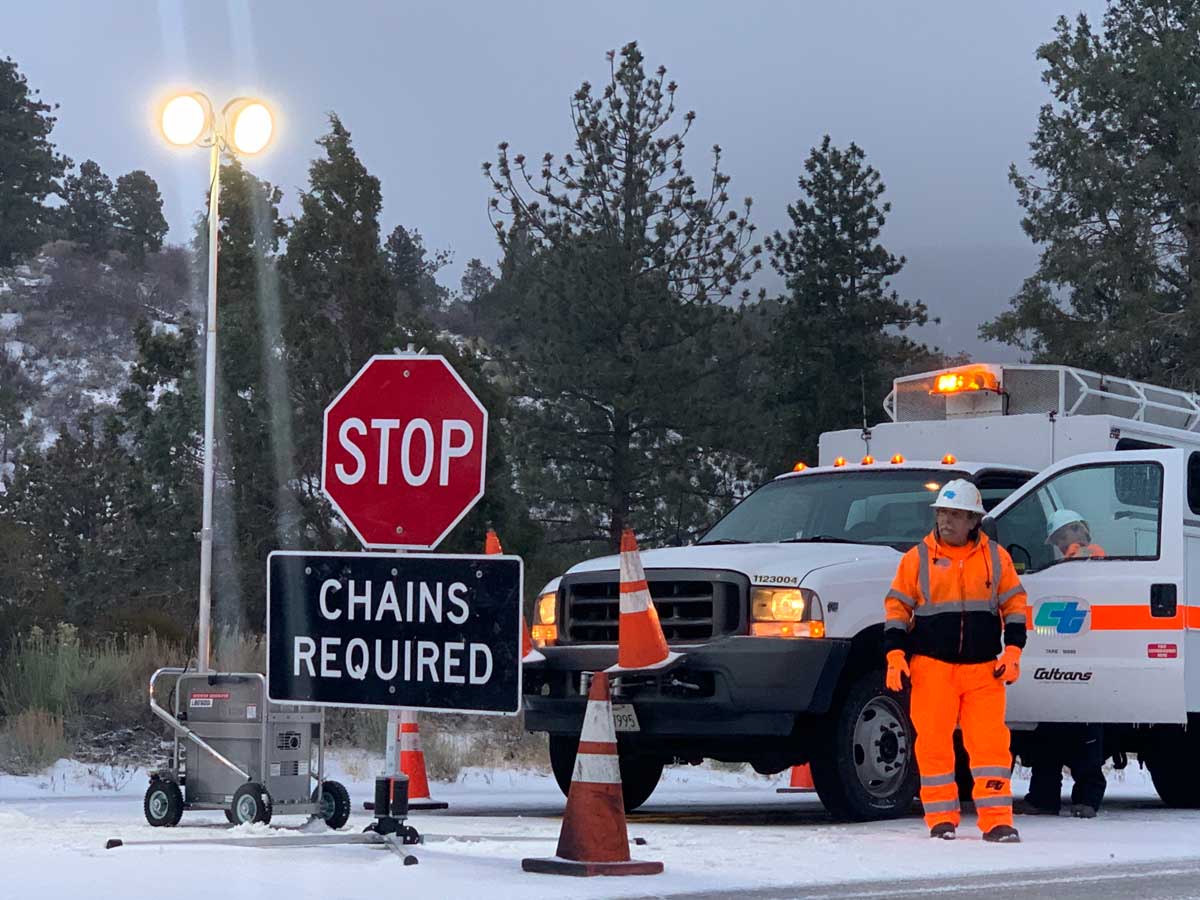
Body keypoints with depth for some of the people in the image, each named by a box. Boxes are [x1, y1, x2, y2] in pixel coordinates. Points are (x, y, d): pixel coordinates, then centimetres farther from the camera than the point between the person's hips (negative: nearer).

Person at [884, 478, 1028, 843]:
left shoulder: (996, 557, 8)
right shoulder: (917, 558, 5)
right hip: (932, 668, 0)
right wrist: (895, 656, -3)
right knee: (934, 742, 0)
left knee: (990, 741, -6)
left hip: (984, 669, 0)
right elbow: (897, 609, 6)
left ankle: (997, 820, -5)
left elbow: (1014, 606, 11)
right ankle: (941, 819, 8)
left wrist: (1012, 652, 1)